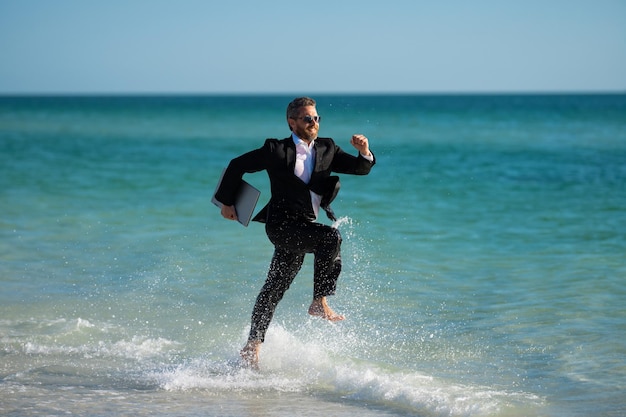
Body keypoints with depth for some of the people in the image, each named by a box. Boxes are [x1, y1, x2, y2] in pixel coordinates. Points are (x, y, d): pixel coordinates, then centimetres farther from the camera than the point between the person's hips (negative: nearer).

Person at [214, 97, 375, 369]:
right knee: (331, 238, -28)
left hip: (303, 229, 6)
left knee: (274, 289, 12)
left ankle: (252, 346, 20)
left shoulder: (327, 149, 8)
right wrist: (227, 202, 5)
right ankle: (319, 303, -19)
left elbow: (360, 168, 6)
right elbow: (237, 166, 3)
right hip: (281, 225, -6)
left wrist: (364, 152, -16)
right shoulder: (276, 150, -5)